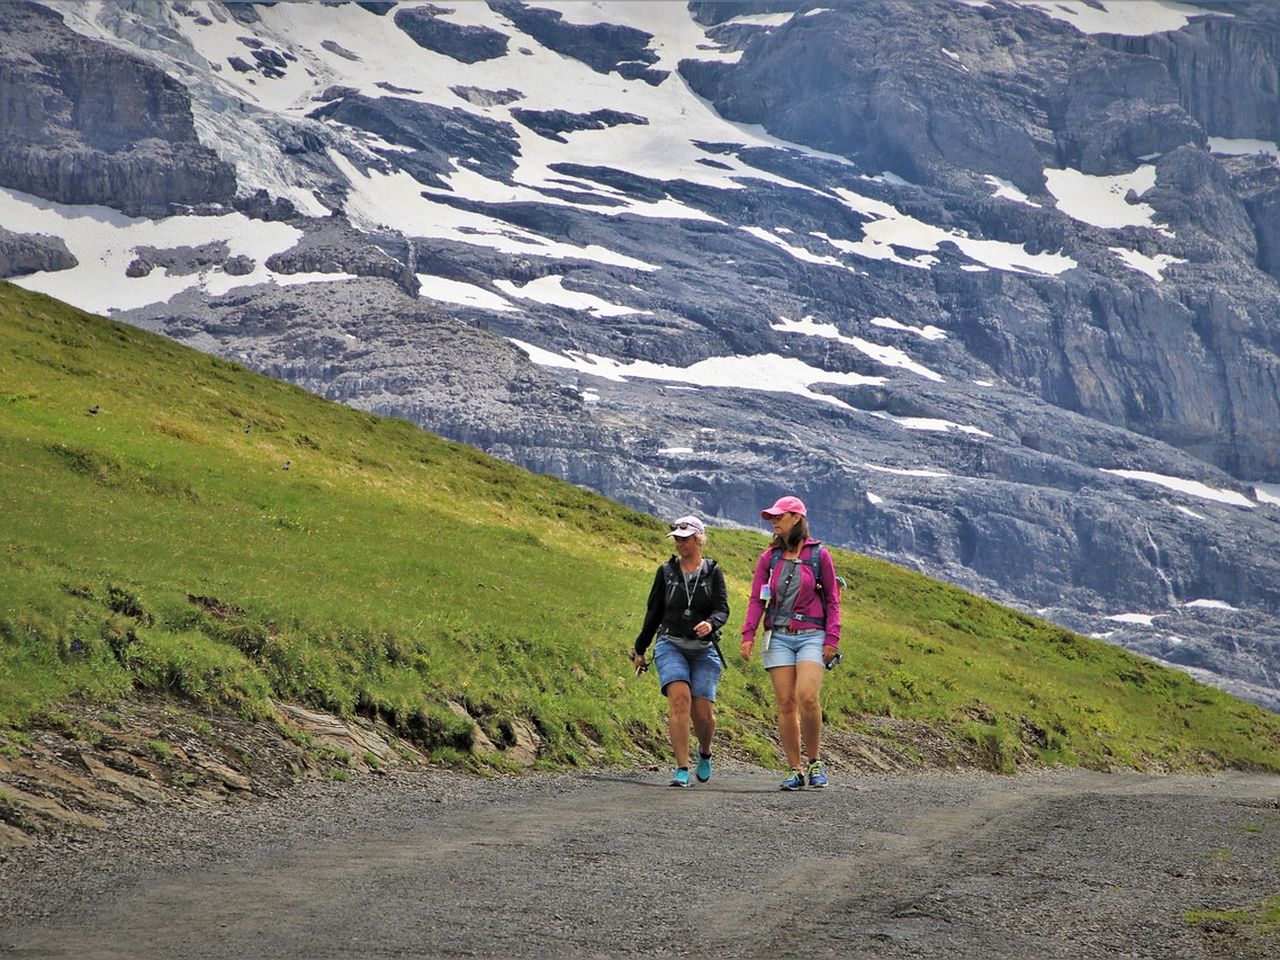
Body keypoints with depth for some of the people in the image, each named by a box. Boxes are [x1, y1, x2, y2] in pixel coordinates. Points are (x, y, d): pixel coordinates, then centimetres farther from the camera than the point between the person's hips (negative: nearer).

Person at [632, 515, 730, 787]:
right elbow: (654, 612, 15)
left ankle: (704, 753, 29)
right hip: (671, 645, 0)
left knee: (703, 713, -5)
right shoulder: (666, 571, 9)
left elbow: (722, 609, -3)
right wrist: (640, 650, 18)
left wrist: (711, 624, -26)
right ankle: (682, 769, -21)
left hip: (704, 650, 0)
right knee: (680, 699, -22)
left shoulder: (713, 572, 6)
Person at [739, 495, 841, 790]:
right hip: (778, 637, 3)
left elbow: (832, 599, 5)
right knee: (786, 704, -3)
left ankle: (814, 762, -3)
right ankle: (796, 771, 3)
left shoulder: (819, 555, 2)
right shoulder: (769, 558, 9)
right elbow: (757, 600, 8)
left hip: (811, 636, -3)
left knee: (807, 697, -20)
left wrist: (832, 638, -3)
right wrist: (748, 635, -4)